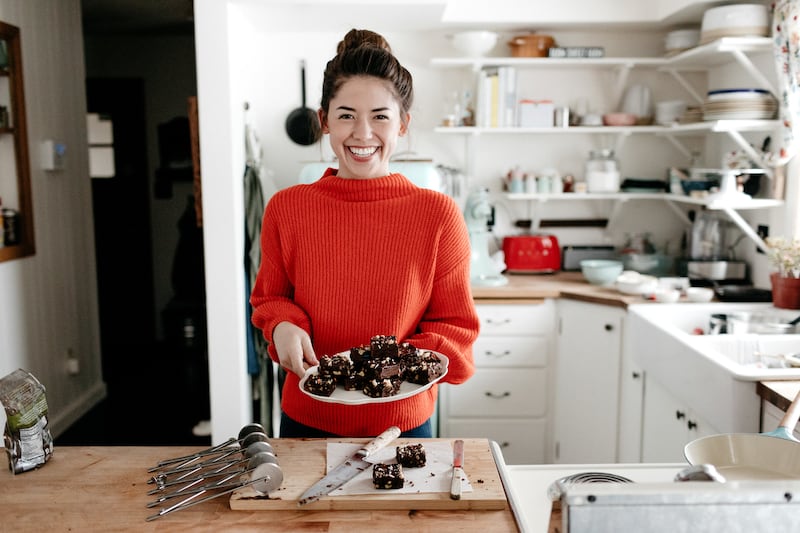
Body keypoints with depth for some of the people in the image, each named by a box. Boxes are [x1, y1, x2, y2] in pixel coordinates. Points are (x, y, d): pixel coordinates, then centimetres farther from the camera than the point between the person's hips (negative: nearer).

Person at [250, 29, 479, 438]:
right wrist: (283, 326, -14)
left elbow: (455, 326, -5)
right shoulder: (285, 208, -7)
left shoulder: (439, 215, -12)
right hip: (305, 422, 2)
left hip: (403, 425, -1)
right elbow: (269, 296, 7)